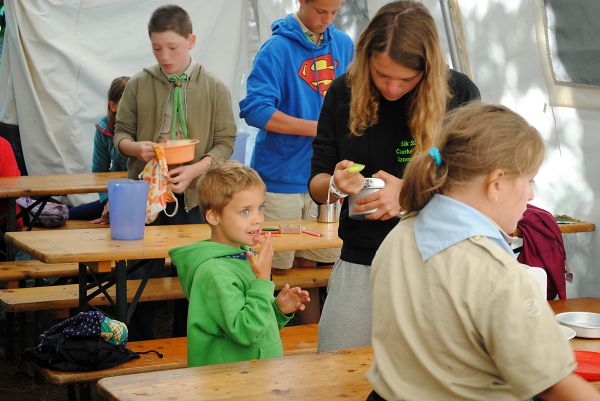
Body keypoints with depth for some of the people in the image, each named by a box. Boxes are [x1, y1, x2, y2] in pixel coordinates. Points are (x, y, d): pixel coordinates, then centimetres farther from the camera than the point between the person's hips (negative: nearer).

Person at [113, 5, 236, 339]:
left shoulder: (215, 89, 0)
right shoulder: (139, 85, 2)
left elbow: (225, 142, -1)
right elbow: (121, 132, 9)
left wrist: (194, 170, -17)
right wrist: (136, 147, -14)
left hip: (194, 197, 0)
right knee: (143, 276, 6)